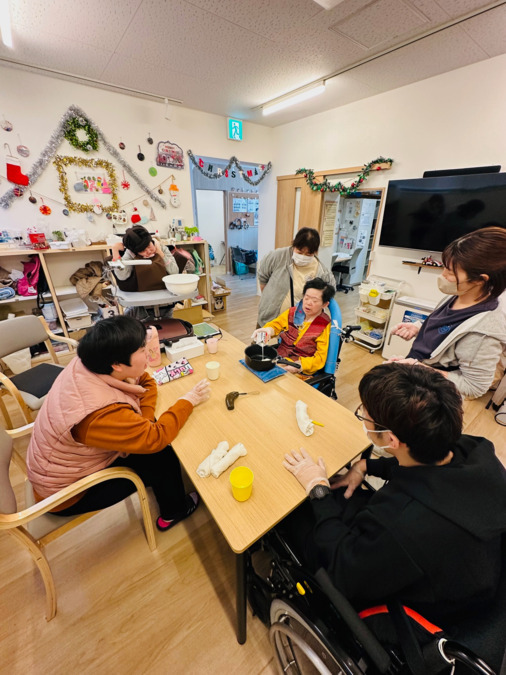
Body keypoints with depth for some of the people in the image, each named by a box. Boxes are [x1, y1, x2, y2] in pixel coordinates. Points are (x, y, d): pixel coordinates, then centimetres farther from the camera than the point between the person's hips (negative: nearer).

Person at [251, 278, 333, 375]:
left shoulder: (324, 326, -4)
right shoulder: (292, 312, 7)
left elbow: (320, 358, -7)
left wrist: (299, 365, -22)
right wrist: (268, 330, -21)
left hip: (300, 370, -4)